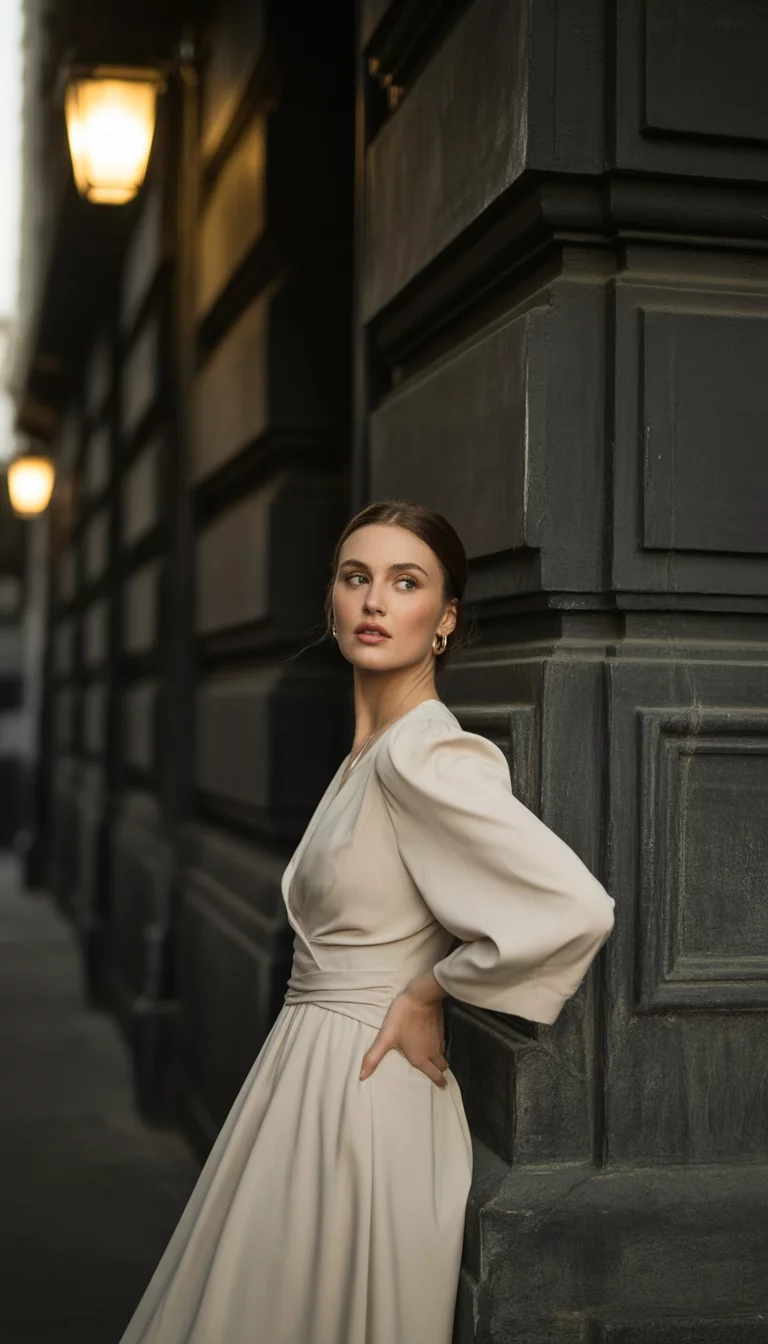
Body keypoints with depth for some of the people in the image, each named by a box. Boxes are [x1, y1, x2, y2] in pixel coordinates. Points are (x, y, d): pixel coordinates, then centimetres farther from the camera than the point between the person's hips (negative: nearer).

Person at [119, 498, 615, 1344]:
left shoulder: (421, 754, -19)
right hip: (309, 1065, 9)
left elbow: (578, 909, -28)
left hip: (361, 1081, -9)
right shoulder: (366, 752, 9)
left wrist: (429, 994, -16)